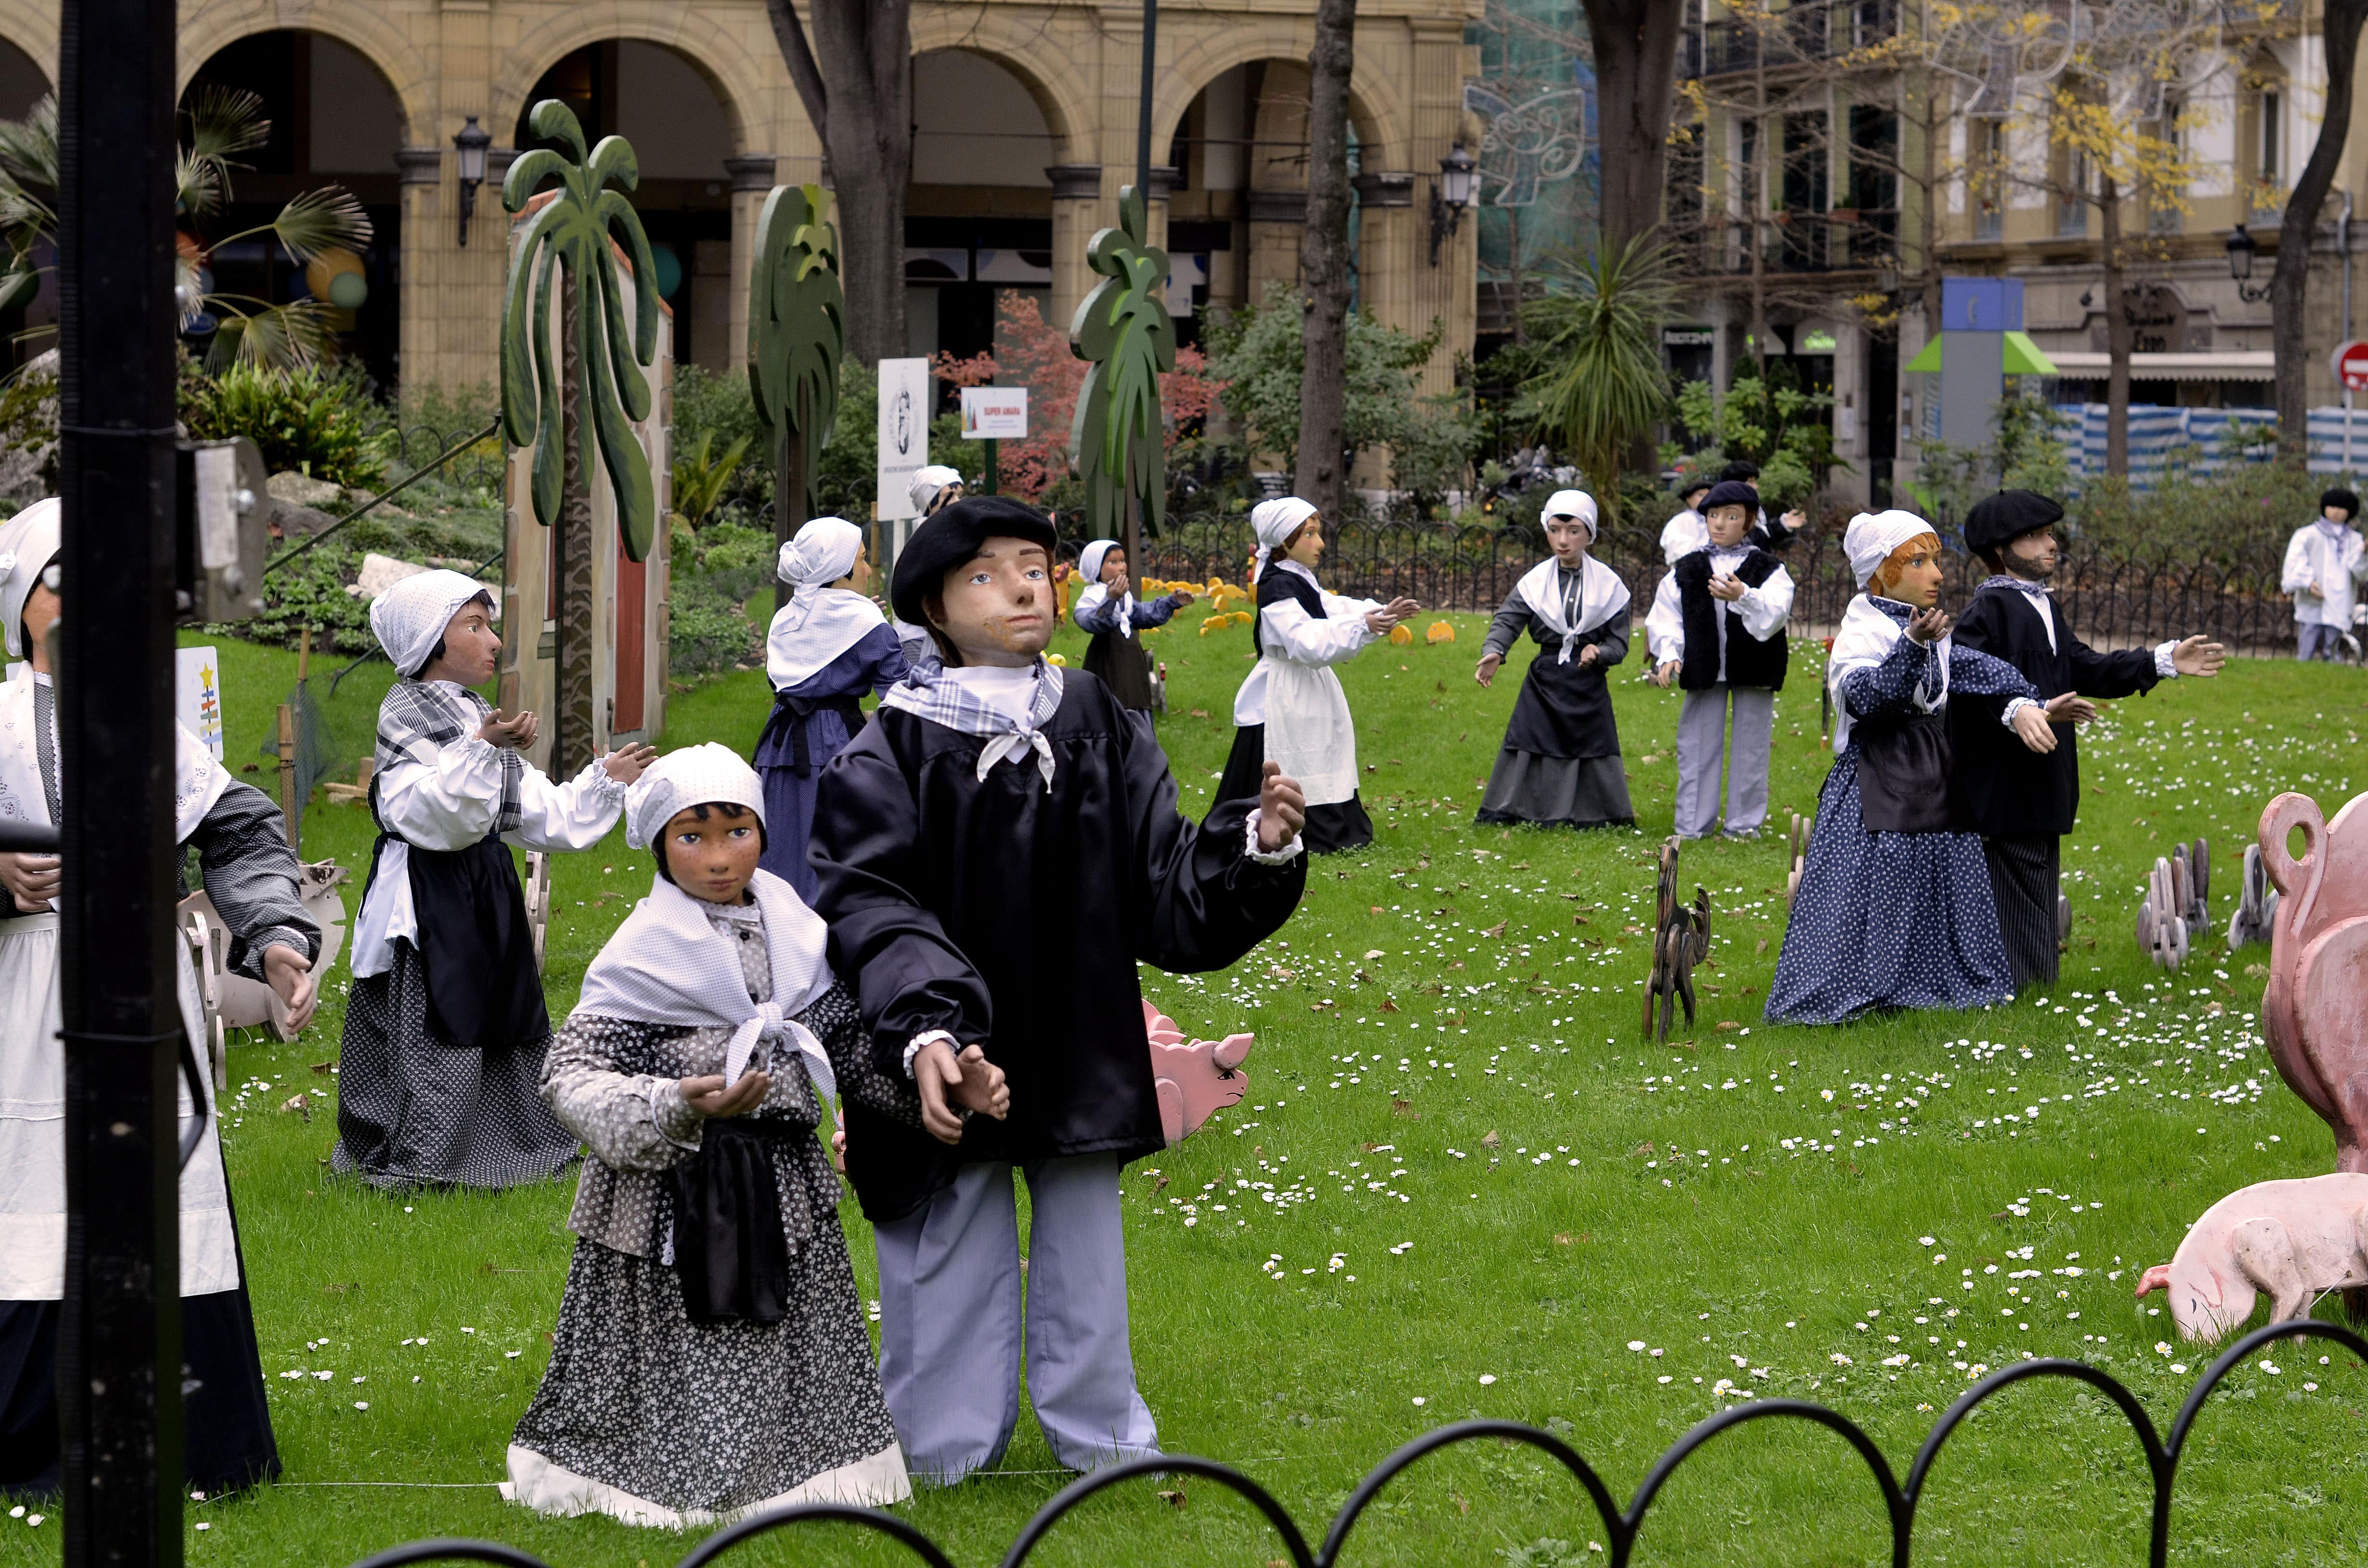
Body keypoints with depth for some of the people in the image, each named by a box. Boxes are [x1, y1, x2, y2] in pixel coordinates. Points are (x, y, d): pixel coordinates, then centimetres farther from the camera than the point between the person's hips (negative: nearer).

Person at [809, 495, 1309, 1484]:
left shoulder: (1097, 728, 4)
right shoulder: (895, 750, -7)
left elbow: (1164, 887, 2)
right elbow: (873, 908, -18)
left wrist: (1256, 846, -18)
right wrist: (927, 1032, -34)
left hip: (1079, 1062, 3)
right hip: (952, 1067, -3)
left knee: (1084, 1254, 12)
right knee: (953, 1258, 4)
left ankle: (1102, 1440, 27)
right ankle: (944, 1449, 21)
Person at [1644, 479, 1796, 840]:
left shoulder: (1769, 570, 0)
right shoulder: (1687, 571, 7)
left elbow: (1775, 613, -17)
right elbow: (1664, 617, 5)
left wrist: (1743, 597, -35)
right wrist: (1668, 656, -11)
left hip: (1753, 671, -1)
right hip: (1704, 671, 1)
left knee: (1750, 745, 5)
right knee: (1698, 744, 4)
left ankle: (1744, 823, 14)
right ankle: (1692, 824, 11)